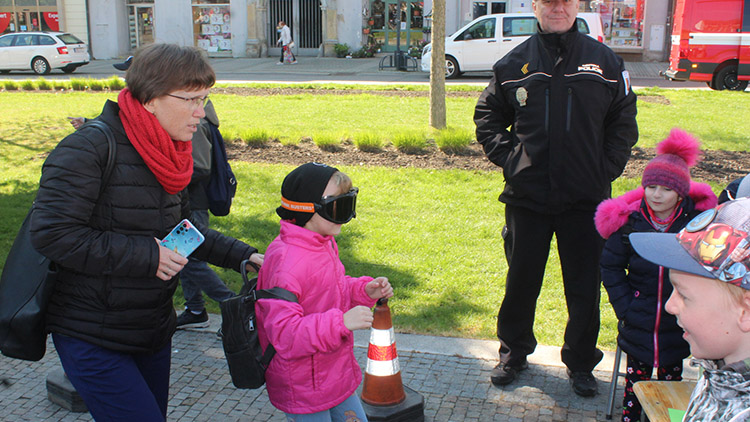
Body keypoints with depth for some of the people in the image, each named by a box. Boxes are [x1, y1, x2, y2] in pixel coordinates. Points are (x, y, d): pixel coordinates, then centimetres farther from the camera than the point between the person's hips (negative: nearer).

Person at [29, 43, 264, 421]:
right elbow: (52, 233, -27)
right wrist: (145, 256, -24)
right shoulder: (89, 149, -20)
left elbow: (183, 229, 16)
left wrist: (242, 255, 5)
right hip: (92, 340, -8)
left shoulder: (165, 154, 6)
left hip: (153, 333, 8)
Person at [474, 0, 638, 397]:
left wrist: (606, 169, -2)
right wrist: (507, 157, -2)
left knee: (584, 287, 8)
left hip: (586, 200, 0)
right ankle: (514, 352, 32)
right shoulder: (513, 63, 4)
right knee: (521, 281, 12)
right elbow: (487, 118, 11)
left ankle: (580, 363, 28)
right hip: (527, 196, 0)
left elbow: (624, 122, 8)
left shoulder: (605, 61, 3)